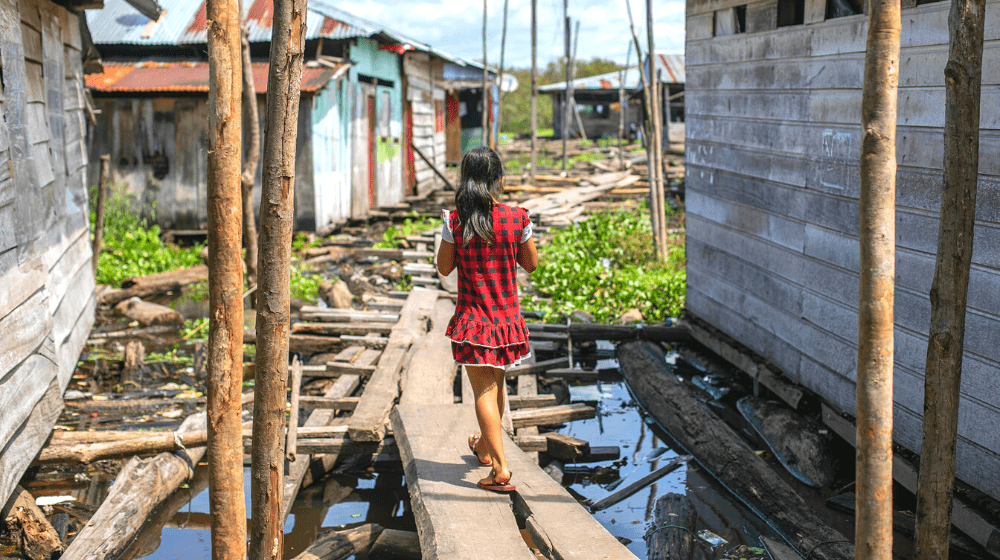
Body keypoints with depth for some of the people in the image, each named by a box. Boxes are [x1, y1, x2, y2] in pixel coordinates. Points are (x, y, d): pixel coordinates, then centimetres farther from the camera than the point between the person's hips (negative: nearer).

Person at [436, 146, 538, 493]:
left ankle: (500, 469, -12)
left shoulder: (456, 221, -11)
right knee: (497, 383, 22)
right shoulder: (517, 218, -8)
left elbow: (444, 267, -1)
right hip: (508, 318, 3)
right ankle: (485, 447, 45)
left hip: (474, 318, -3)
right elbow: (531, 264, 3)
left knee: (484, 389, -2)